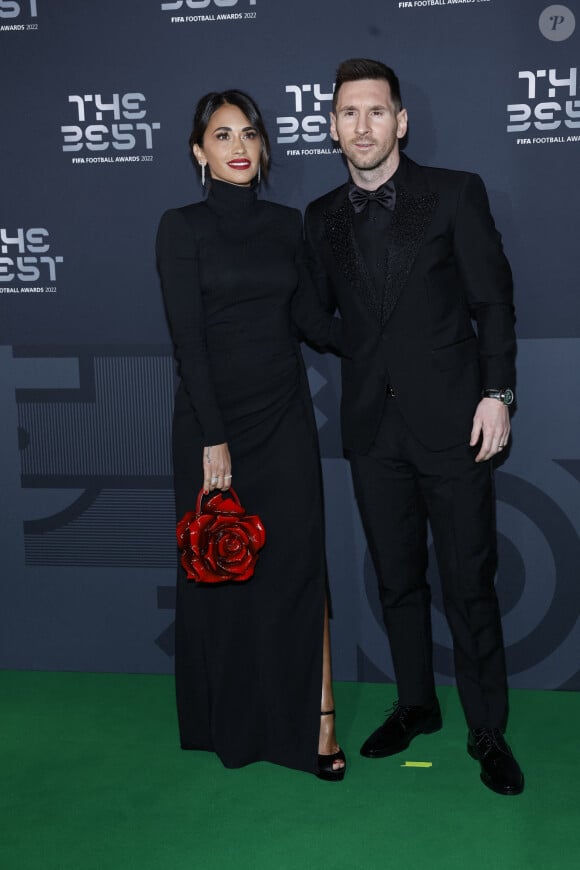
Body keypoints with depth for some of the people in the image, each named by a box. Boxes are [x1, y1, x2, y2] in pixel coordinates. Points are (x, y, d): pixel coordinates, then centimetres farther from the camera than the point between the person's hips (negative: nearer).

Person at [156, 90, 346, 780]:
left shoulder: (286, 224, 9)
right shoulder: (183, 227, -4)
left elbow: (310, 319, 13)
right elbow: (188, 338, -10)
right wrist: (214, 439, -14)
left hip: (285, 415, 3)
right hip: (212, 417, -3)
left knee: (300, 561, -2)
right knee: (220, 569, 6)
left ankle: (316, 721, 3)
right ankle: (228, 722, 23)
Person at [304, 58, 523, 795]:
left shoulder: (456, 194, -1)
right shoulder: (322, 218, 9)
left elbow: (493, 299, -2)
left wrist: (497, 391, -8)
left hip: (451, 419, -3)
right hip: (373, 426, 4)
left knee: (469, 581, 1)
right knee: (397, 577, 13)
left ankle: (487, 730, 15)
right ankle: (416, 705, 30)